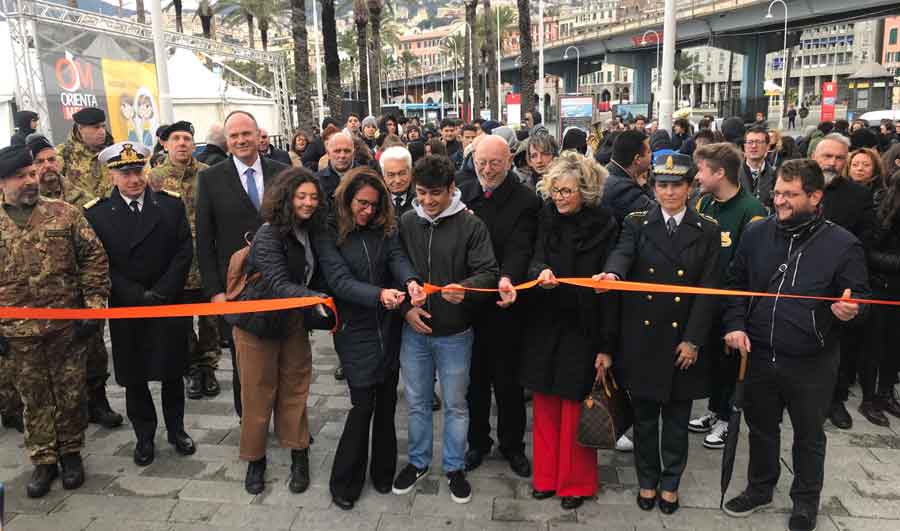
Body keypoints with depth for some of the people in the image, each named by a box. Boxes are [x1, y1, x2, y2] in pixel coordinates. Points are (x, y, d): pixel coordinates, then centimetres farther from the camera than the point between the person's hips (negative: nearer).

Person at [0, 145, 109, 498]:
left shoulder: (66, 214, -3)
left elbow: (94, 258, -2)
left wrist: (94, 306, -7)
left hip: (67, 326, -1)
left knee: (71, 393, 10)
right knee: (34, 398, 13)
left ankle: (71, 453, 28)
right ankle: (43, 461, 28)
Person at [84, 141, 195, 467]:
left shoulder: (171, 204, 0)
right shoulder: (95, 213, -3)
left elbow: (184, 251, -3)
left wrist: (161, 291, -12)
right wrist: (137, 295, -15)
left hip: (170, 305, 1)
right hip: (126, 309, 0)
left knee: (172, 372, 12)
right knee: (134, 377, 10)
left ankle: (176, 429, 30)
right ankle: (144, 436, 27)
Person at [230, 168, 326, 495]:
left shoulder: (308, 233, 1)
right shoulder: (269, 236, -21)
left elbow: (306, 279, 5)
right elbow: (279, 284, -30)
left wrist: (315, 302, -12)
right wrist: (315, 298, -43)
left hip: (293, 322, 6)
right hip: (258, 323, -6)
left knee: (295, 389, 10)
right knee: (259, 395, 7)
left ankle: (299, 456, 24)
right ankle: (255, 459, 26)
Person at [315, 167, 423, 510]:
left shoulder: (384, 228, 4)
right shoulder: (328, 235, -7)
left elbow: (397, 257, -13)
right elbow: (340, 280, -19)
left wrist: (410, 281, -36)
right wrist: (379, 294, -36)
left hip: (389, 328, 4)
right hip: (355, 331, -4)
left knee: (387, 403, 12)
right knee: (363, 404, -4)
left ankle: (383, 473, 31)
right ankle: (344, 482, 16)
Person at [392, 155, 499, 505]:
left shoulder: (471, 226, -11)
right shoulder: (406, 223, -1)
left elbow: (487, 272, -14)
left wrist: (465, 290, -35)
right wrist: (405, 307, -8)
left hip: (455, 333, -2)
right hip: (414, 330, 3)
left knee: (455, 404, 13)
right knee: (417, 402, 18)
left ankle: (455, 467, 33)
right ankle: (418, 462, 38)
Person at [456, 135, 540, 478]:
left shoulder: (525, 201, -9)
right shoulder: (462, 195, 3)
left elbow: (520, 248, -21)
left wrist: (507, 278, -39)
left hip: (503, 305, -3)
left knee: (507, 380, 11)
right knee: (474, 377, 17)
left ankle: (512, 445, 31)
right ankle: (478, 441, 35)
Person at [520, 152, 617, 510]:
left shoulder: (604, 225, -9)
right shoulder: (547, 217, 2)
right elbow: (537, 258, -1)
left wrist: (605, 345, -11)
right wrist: (540, 272, -28)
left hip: (582, 328, -4)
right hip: (543, 323, 4)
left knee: (574, 407, 5)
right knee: (545, 403, 11)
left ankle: (574, 482, 24)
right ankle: (546, 475, 28)